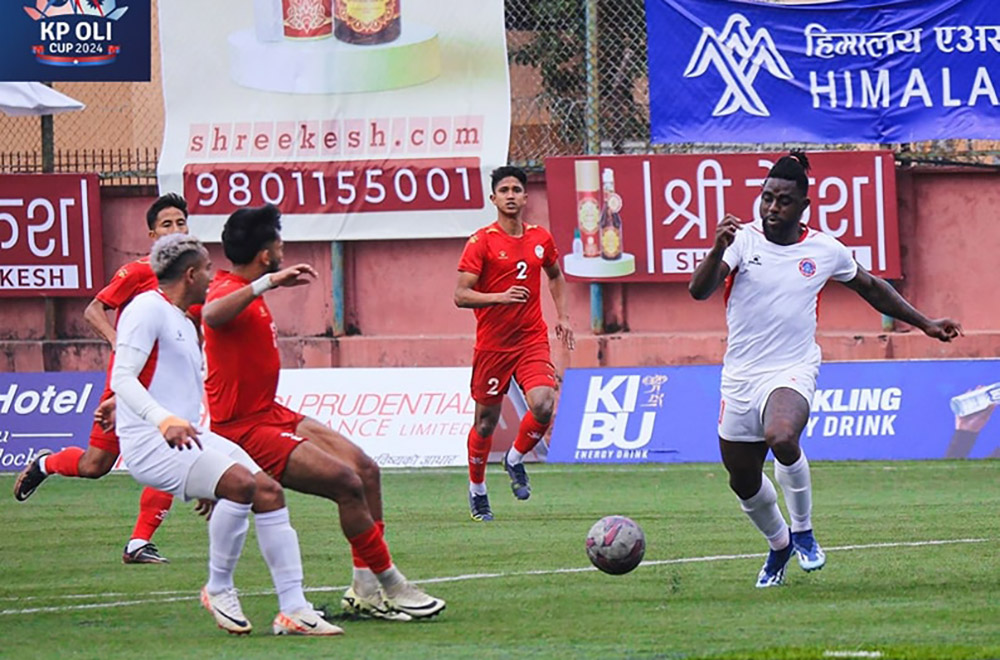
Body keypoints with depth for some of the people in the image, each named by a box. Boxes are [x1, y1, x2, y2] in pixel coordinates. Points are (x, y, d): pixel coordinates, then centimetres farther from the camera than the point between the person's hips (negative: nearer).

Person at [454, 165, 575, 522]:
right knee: (486, 421, 6)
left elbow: (555, 275, 27)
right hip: (492, 344, -3)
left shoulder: (541, 238, 6)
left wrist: (562, 315, 16)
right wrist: (500, 297, -27)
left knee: (543, 405, -19)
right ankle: (477, 491, 27)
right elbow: (461, 295, -12)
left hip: (532, 339, 3)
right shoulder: (481, 242, -8)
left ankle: (515, 459, 10)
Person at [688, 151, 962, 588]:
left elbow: (871, 288, 19)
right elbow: (699, 290, -18)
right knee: (743, 482, 10)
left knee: (782, 439, -34)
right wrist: (719, 249, -37)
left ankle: (803, 530, -9)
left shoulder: (825, 250, 0)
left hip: (791, 372, -2)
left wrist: (925, 324, 21)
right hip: (739, 376, 2)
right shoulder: (743, 240, -5)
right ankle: (779, 544, 42)